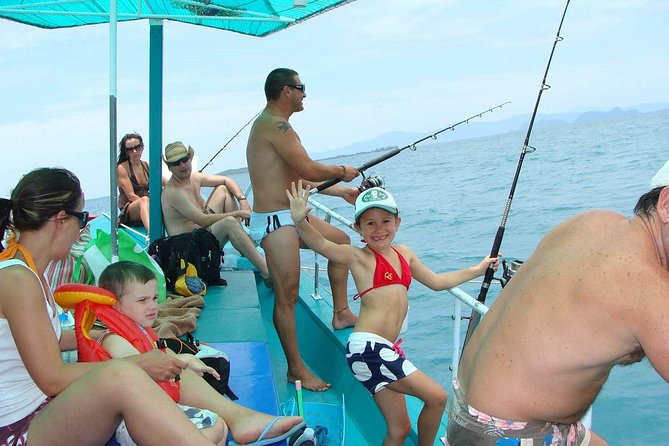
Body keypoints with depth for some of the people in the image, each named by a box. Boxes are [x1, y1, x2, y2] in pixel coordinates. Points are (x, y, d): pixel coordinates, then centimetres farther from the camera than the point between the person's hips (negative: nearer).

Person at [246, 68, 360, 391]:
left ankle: (341, 314, 30)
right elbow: (310, 171, -20)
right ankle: (296, 369, 2)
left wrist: (341, 191, 21)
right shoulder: (275, 125, -15)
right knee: (287, 296, -7)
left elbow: (299, 179, 22)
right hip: (275, 220, -11)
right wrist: (343, 171, 0)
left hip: (291, 215, 11)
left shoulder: (272, 124, 18)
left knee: (340, 242, 24)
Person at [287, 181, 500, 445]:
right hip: (367, 347, -8)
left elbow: (437, 282, 28)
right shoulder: (358, 257, -5)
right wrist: (300, 222, -43)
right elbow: (321, 244, -23)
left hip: (389, 348, 8)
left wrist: (477, 270, 32)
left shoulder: (404, 253, 15)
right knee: (436, 397, -7)